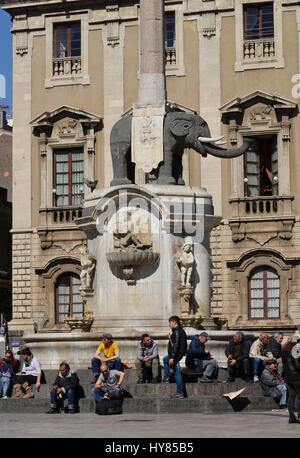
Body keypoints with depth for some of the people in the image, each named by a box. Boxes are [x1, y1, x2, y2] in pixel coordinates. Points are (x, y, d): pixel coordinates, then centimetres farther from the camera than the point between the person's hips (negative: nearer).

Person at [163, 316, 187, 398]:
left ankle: (180, 392, -7)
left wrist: (172, 357, -27)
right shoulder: (181, 331, 14)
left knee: (177, 373, -8)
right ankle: (166, 378, 31)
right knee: (165, 359, 32)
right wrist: (170, 338, 22)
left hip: (176, 355, -11)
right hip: (178, 354, 11)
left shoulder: (177, 331, -17)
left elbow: (176, 345, -25)